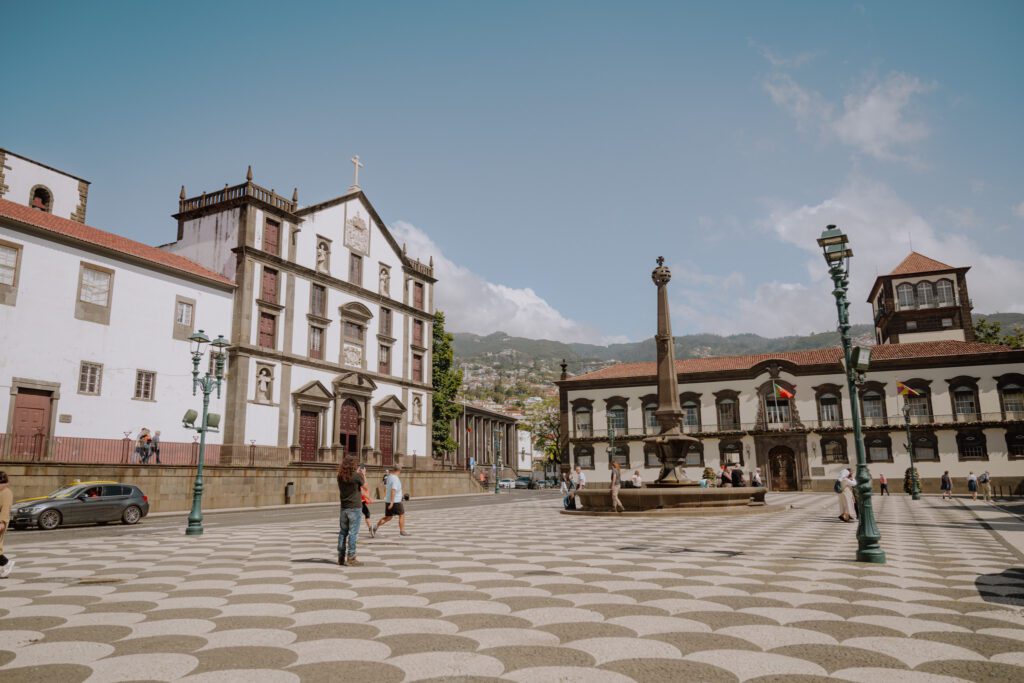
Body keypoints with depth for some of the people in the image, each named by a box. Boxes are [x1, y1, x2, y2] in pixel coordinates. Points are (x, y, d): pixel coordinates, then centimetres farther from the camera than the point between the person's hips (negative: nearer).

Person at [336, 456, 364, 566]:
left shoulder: (340, 476, 2)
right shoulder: (357, 476, -15)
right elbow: (365, 485, 1)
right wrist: (363, 474, 17)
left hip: (344, 507, 6)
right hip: (354, 507, -6)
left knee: (342, 532, 12)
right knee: (353, 533, -3)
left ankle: (341, 558, 16)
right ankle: (351, 558, -3)